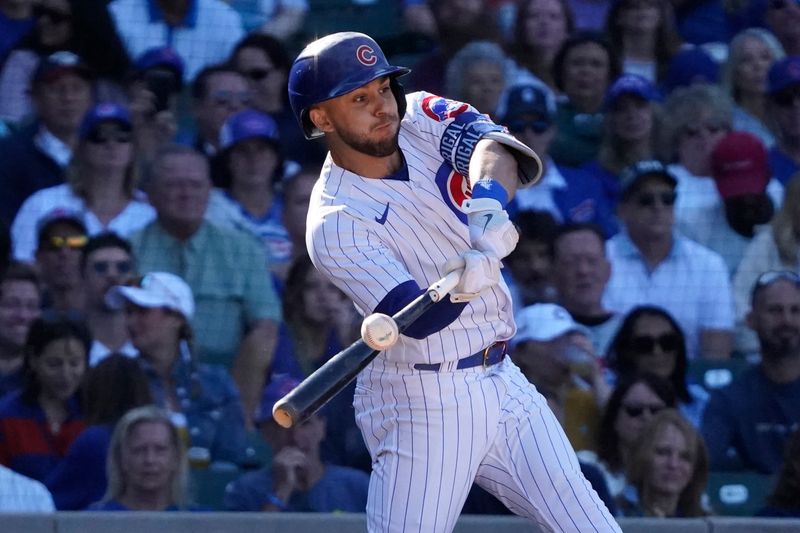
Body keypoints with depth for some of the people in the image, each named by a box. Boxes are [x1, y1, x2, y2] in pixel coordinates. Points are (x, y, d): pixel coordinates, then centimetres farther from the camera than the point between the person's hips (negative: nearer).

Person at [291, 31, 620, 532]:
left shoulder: (423, 118, 1)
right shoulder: (334, 223, -16)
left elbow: (493, 143, -20)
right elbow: (417, 321, -25)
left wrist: (489, 198, -42)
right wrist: (468, 278, -45)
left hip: (503, 381, 6)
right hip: (424, 405, -6)